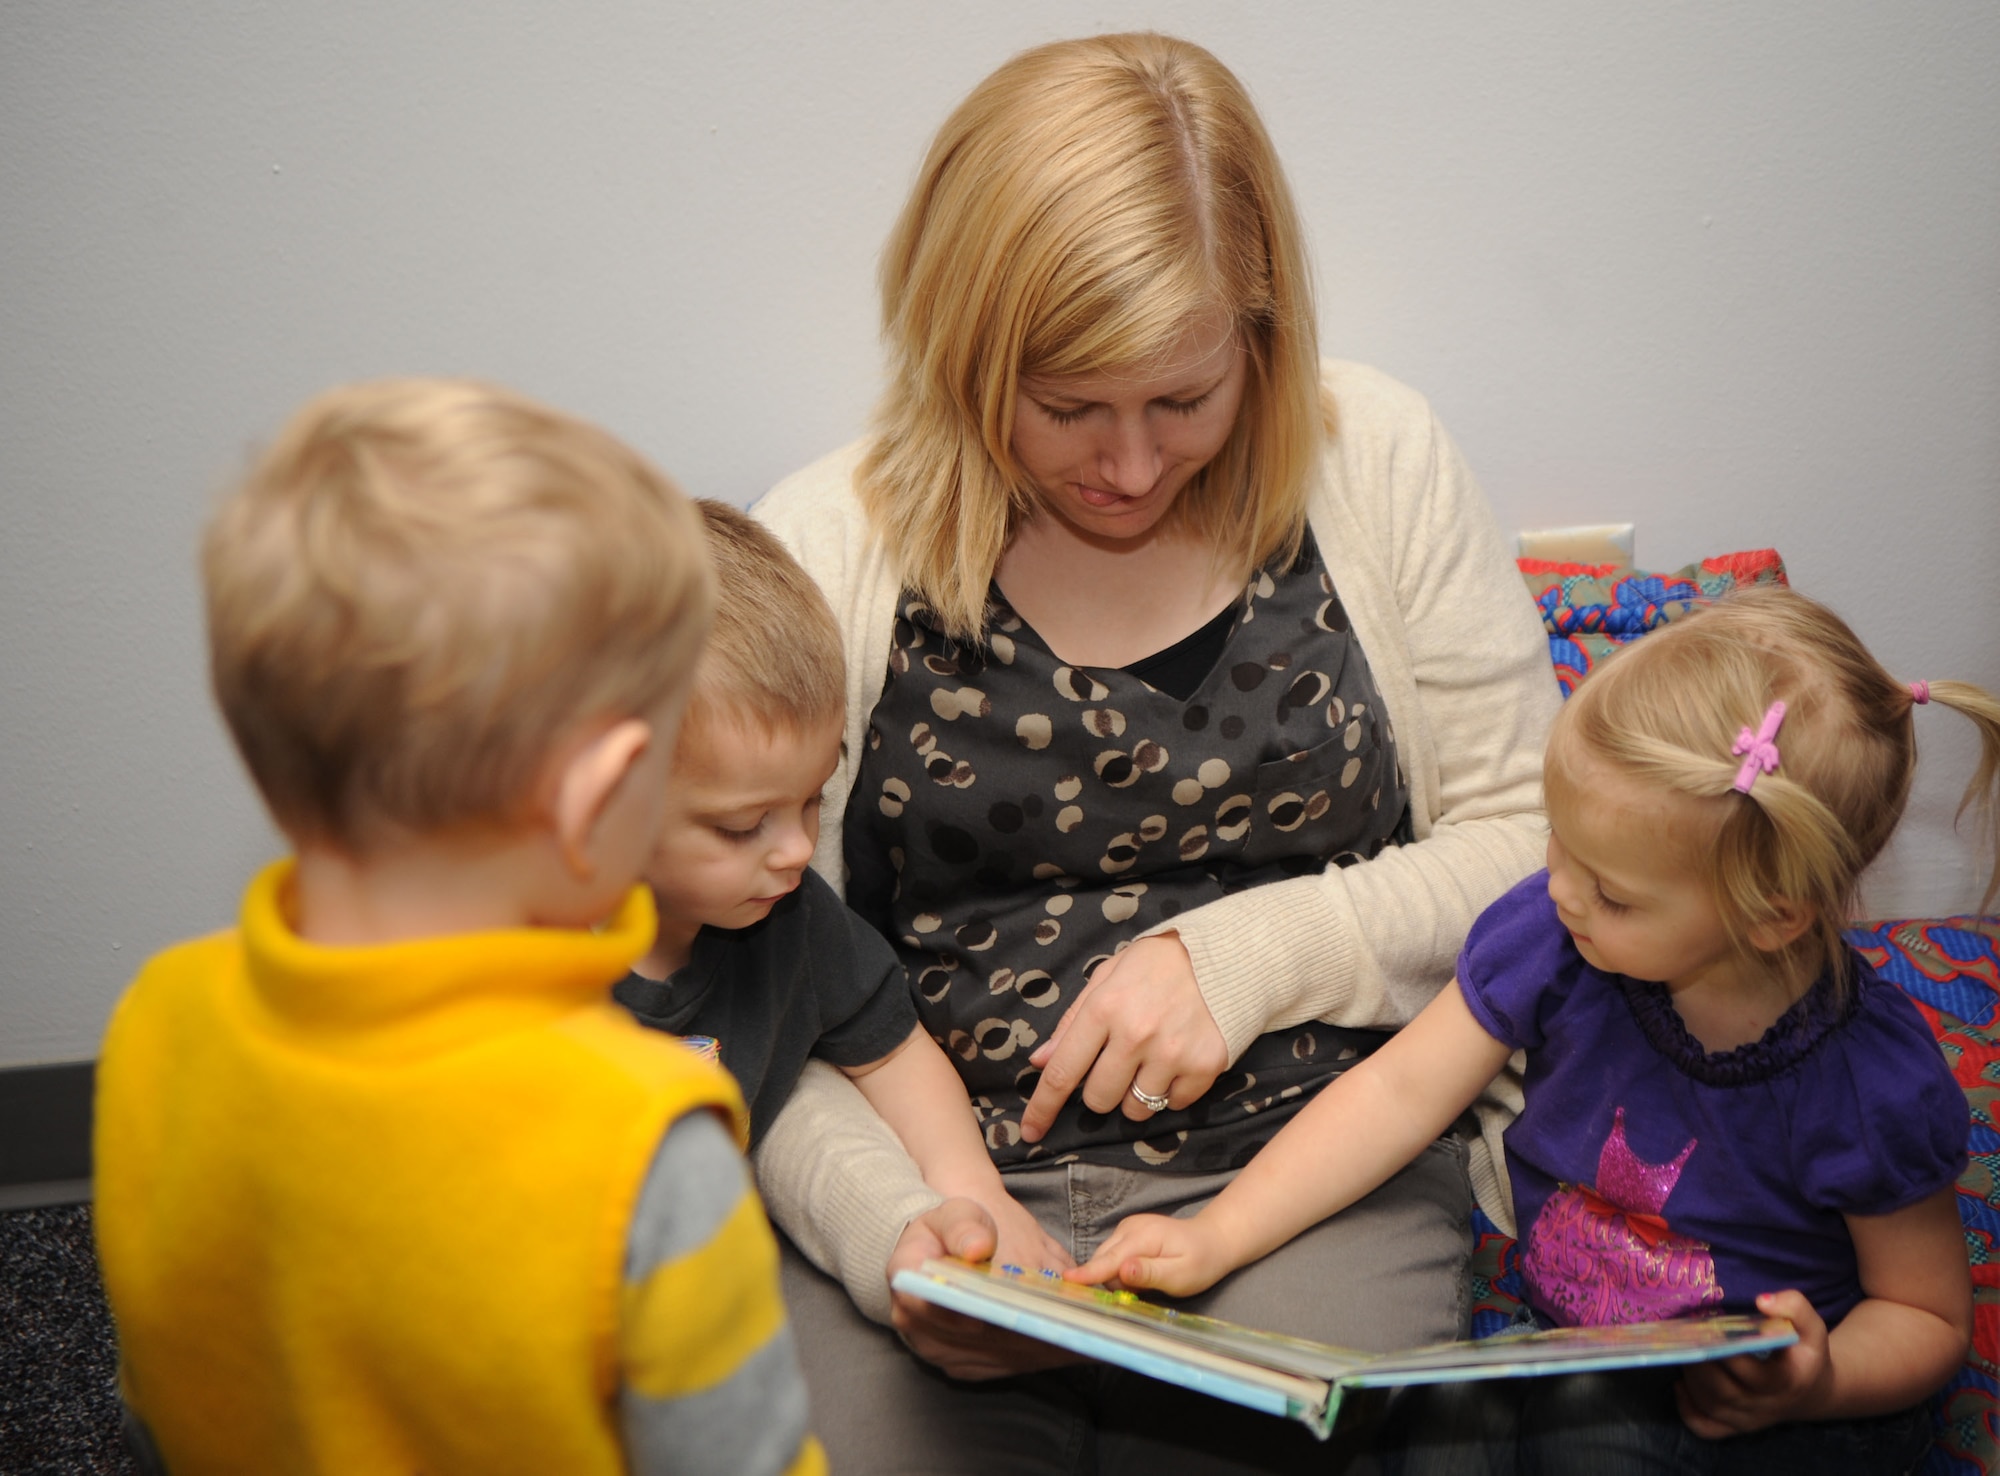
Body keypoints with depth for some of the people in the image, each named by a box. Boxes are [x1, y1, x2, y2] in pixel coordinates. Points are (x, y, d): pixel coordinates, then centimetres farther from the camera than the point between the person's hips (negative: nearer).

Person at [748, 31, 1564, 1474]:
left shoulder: (1378, 465, 2)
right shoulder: (823, 548, -2)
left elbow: (1533, 841, 5)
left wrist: (1246, 953, -9)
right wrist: (880, 1220, -20)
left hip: (1313, 1166, 1)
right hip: (949, 1196, 0)